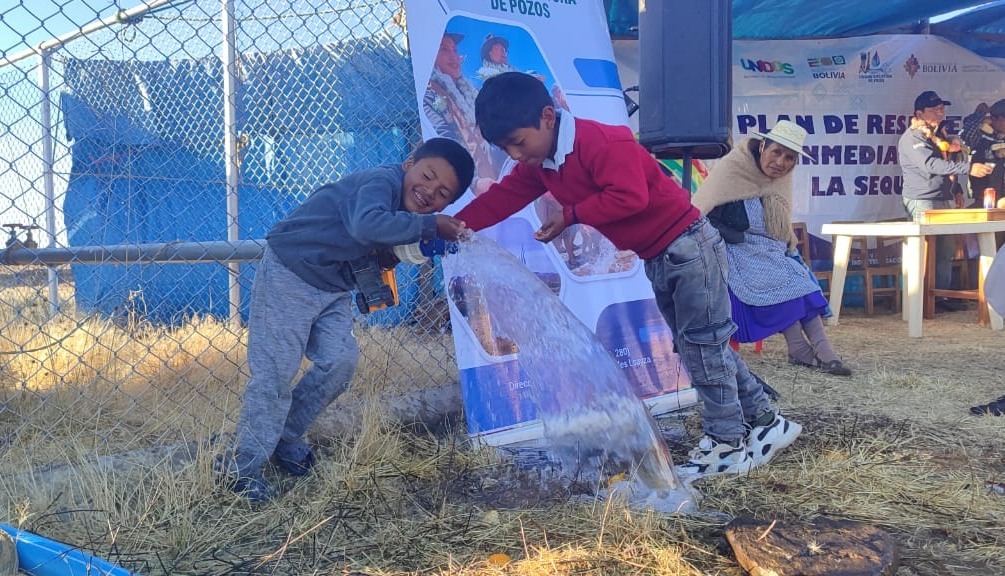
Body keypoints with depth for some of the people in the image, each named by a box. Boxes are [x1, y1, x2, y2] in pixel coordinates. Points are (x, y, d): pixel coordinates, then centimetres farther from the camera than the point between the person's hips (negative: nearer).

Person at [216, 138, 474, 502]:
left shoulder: (409, 212, 4)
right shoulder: (381, 182, -25)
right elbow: (365, 225, -43)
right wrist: (427, 226, -37)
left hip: (333, 288, 8)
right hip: (289, 272, -8)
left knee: (341, 361, 0)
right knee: (275, 373, -5)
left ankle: (284, 437, 20)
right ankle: (240, 467, 8)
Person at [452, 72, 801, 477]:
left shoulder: (601, 141, -24)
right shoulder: (539, 163, 4)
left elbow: (630, 196, -32)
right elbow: (502, 198, 3)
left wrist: (571, 215, -25)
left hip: (688, 245, -10)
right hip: (657, 259, 10)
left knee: (705, 343, -3)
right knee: (700, 344, 14)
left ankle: (727, 441, 7)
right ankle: (766, 421, 24)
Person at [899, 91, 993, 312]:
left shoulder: (938, 135, 19)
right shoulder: (912, 138, -10)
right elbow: (931, 164, -24)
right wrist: (968, 168, -30)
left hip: (945, 199, 9)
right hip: (923, 202, -8)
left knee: (946, 251, 6)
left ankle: (942, 296, 11)